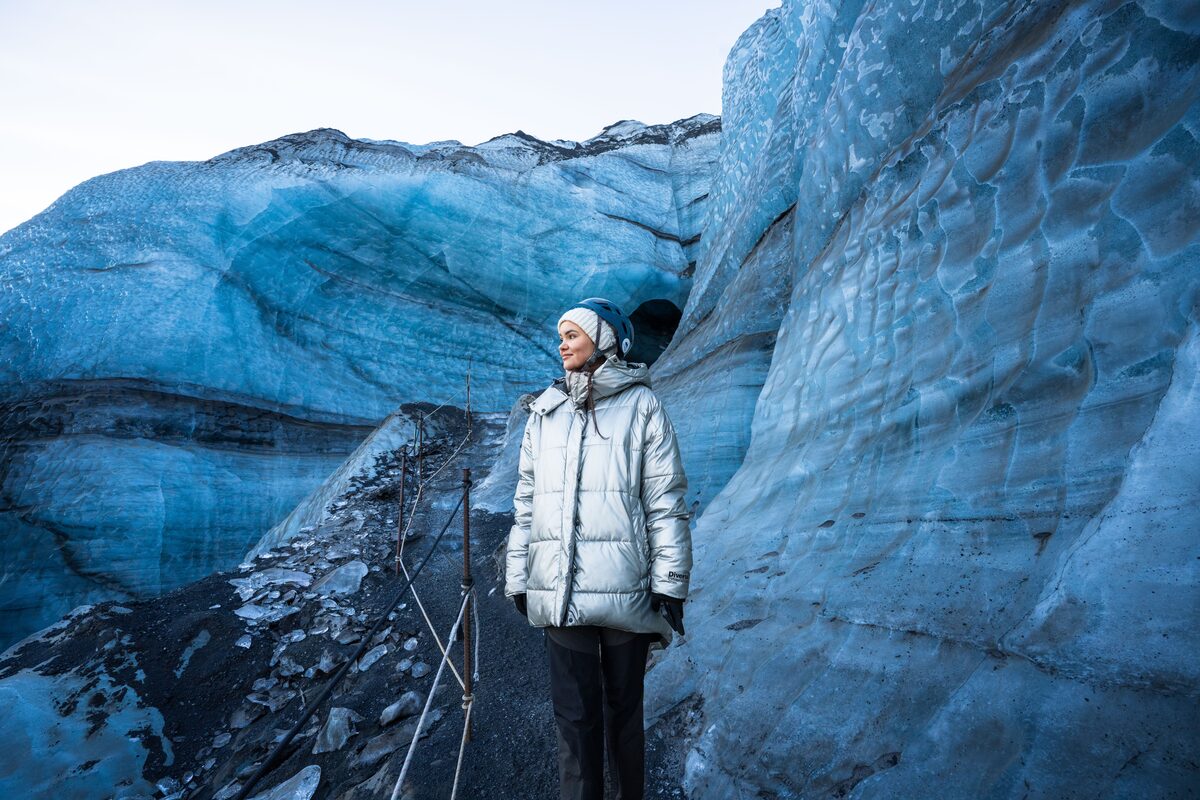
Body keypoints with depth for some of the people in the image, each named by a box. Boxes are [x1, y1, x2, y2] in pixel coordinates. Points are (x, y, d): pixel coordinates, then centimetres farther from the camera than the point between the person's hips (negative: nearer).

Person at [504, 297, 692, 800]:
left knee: (623, 710, 13)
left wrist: (670, 585, -6)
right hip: (558, 590, 3)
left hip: (624, 589, -2)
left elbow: (666, 503, -3)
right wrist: (517, 578, 11)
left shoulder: (640, 406, 0)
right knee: (574, 716, 7)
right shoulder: (544, 412, 11)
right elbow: (526, 502, 12)